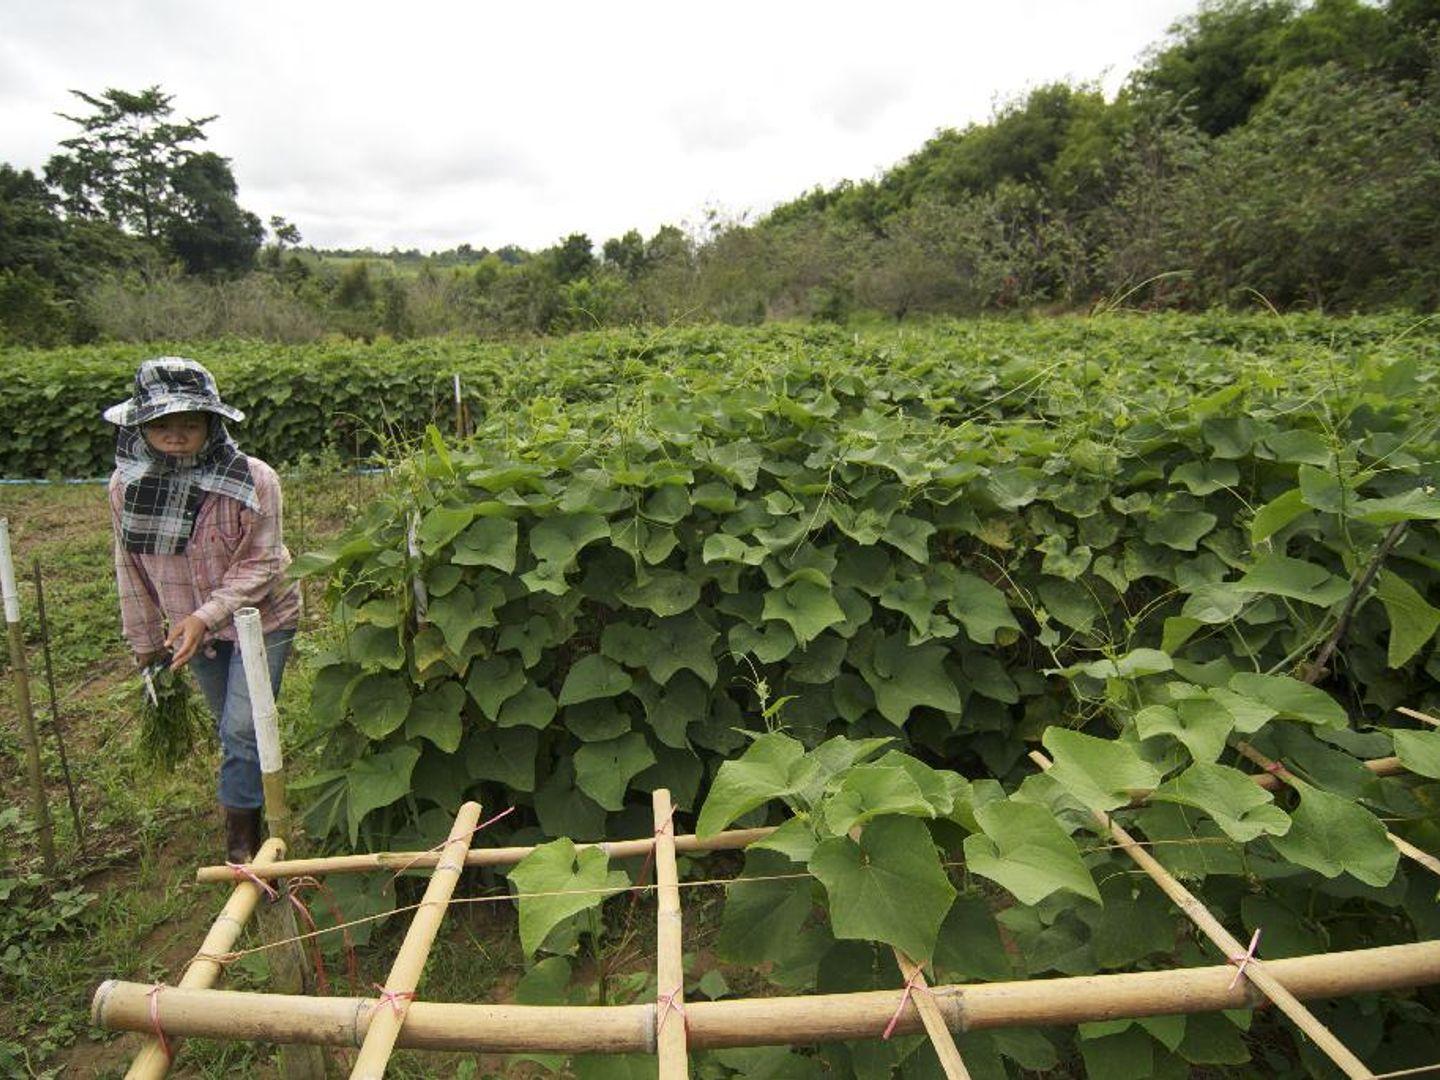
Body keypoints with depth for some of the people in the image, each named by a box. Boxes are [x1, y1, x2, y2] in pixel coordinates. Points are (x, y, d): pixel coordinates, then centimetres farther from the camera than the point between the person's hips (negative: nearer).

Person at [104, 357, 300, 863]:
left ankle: (241, 835, 15)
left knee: (243, 729, -6)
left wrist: (206, 616, -30)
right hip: (193, 624, 5)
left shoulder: (253, 480, -24)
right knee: (230, 729, 19)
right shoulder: (126, 484, -10)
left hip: (259, 619, -4)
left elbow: (259, 566, -20)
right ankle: (256, 797, 42)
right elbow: (132, 568, 2)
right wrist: (145, 639, 9)